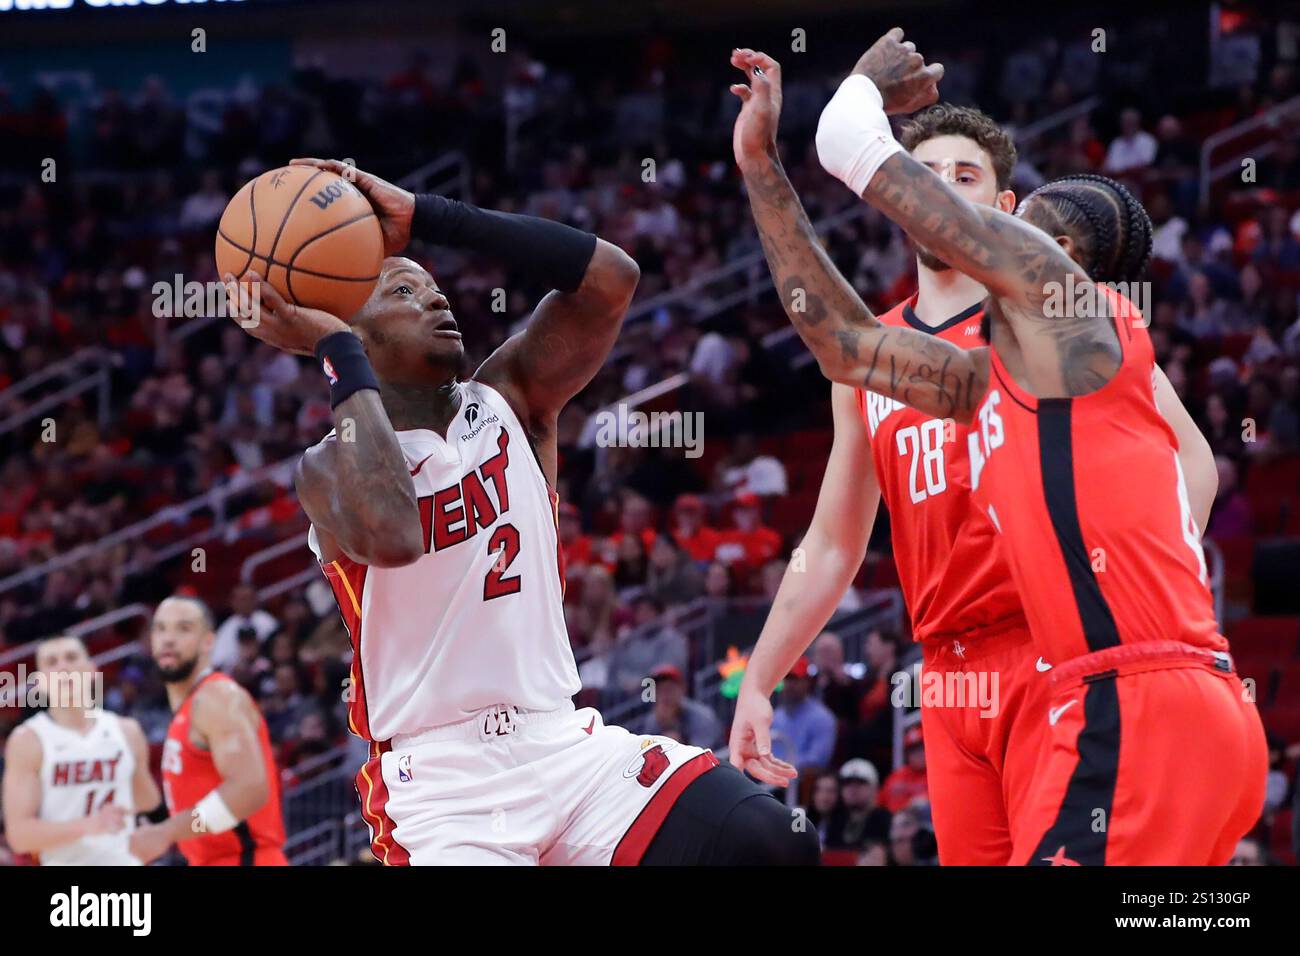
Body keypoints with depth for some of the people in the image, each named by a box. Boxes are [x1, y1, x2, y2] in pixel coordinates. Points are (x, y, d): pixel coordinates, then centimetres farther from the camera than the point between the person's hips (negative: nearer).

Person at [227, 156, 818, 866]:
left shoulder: (507, 401, 10)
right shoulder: (330, 467, -3)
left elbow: (609, 278, -6)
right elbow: (393, 533, -29)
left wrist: (422, 215, -7)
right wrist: (338, 352, -17)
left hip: (565, 745, 4)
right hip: (441, 779, -4)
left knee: (773, 847, -17)